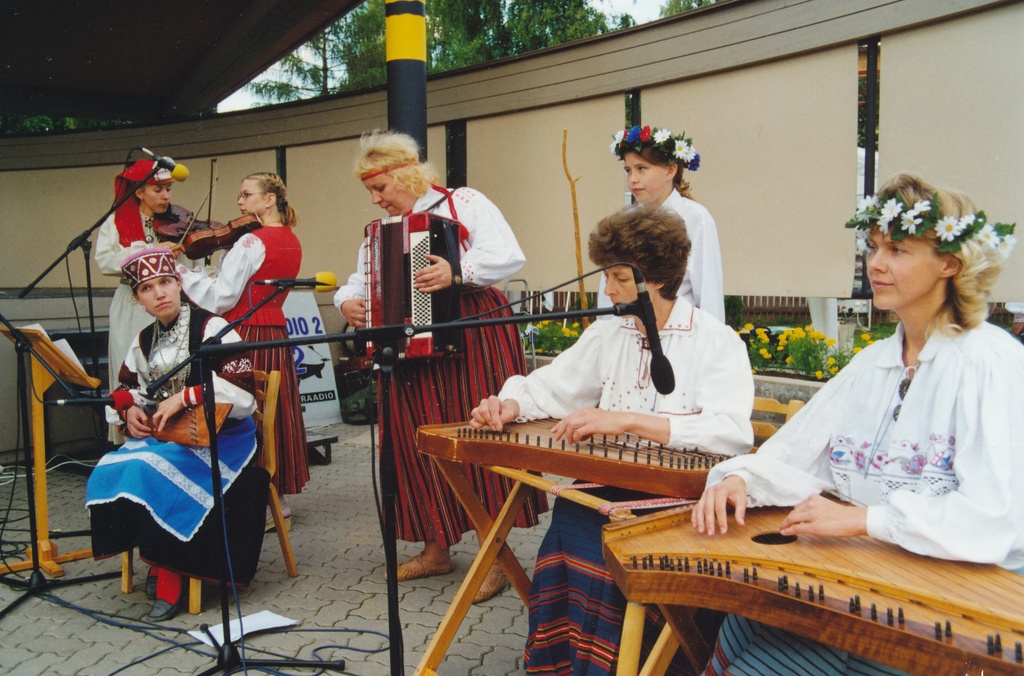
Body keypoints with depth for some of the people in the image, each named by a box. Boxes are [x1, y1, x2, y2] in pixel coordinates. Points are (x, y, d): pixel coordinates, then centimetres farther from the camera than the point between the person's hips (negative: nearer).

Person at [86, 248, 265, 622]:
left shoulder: (211, 328, -9)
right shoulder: (143, 341, 12)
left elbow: (240, 386, -18)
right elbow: (125, 387, 24)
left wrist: (184, 397, -22)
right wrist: (129, 409, 2)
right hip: (159, 434, 7)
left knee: (155, 476, -31)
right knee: (108, 475, -20)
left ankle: (169, 582, -15)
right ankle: (156, 558, -2)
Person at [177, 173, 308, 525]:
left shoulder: (251, 242, -16)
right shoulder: (291, 241, 11)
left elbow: (222, 298, -19)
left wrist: (182, 272, -11)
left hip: (246, 337, -9)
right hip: (276, 336, 9)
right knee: (273, 415, 14)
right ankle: (276, 499, 23)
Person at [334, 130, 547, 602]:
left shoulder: (464, 203, -2)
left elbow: (509, 256, -15)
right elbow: (360, 280, 20)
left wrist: (458, 272, -29)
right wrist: (347, 301, -2)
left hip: (473, 340, -6)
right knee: (420, 444, 6)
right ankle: (436, 549, 20)